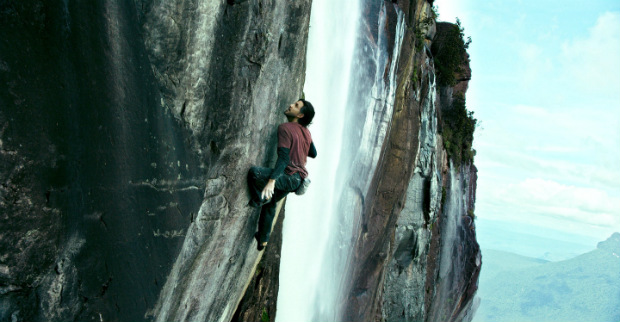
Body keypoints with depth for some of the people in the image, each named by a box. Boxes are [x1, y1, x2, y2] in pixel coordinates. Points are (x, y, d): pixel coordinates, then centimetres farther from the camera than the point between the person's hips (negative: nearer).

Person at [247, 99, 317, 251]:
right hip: (299, 178, 10)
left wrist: (271, 180, -35)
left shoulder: (285, 128, -15)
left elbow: (284, 157, -26)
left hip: (289, 177, -10)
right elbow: (313, 153, 22)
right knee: (271, 202, 27)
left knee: (254, 172, -24)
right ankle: (263, 239, 38)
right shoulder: (306, 132, 9)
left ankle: (259, 199, 3)